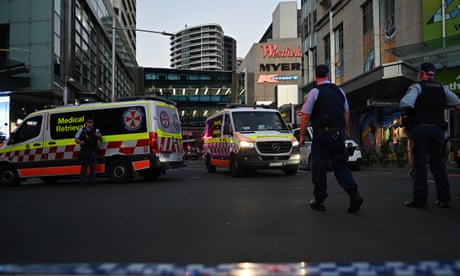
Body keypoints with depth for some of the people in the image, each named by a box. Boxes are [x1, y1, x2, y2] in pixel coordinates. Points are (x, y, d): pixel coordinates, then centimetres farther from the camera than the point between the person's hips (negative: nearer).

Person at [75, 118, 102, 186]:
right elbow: (76, 139, 11)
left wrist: (99, 136, -14)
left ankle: (92, 182, 6)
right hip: (84, 152, -1)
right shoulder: (81, 130, 12)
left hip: (92, 152, 1)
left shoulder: (96, 131, 12)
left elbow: (101, 140, 10)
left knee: (93, 167, 1)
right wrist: (79, 142, -13)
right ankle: (82, 182, 0)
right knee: (84, 167, -2)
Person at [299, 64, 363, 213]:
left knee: (319, 167, 6)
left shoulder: (315, 92, -5)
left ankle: (319, 201, 14)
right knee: (340, 166, 13)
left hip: (322, 134, -5)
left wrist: (302, 135, -1)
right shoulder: (340, 91, 11)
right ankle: (354, 194, -2)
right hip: (339, 134, 5)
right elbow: (346, 113, 15)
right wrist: (346, 129, 26)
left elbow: (305, 116, -9)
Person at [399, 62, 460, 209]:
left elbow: (405, 103, -21)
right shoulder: (442, 88, 15)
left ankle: (420, 200, -6)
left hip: (419, 128, -5)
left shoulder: (417, 86, -3)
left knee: (419, 165, -3)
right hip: (437, 129, 5)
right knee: (438, 164, 10)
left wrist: (405, 112, 0)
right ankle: (444, 199, 11)